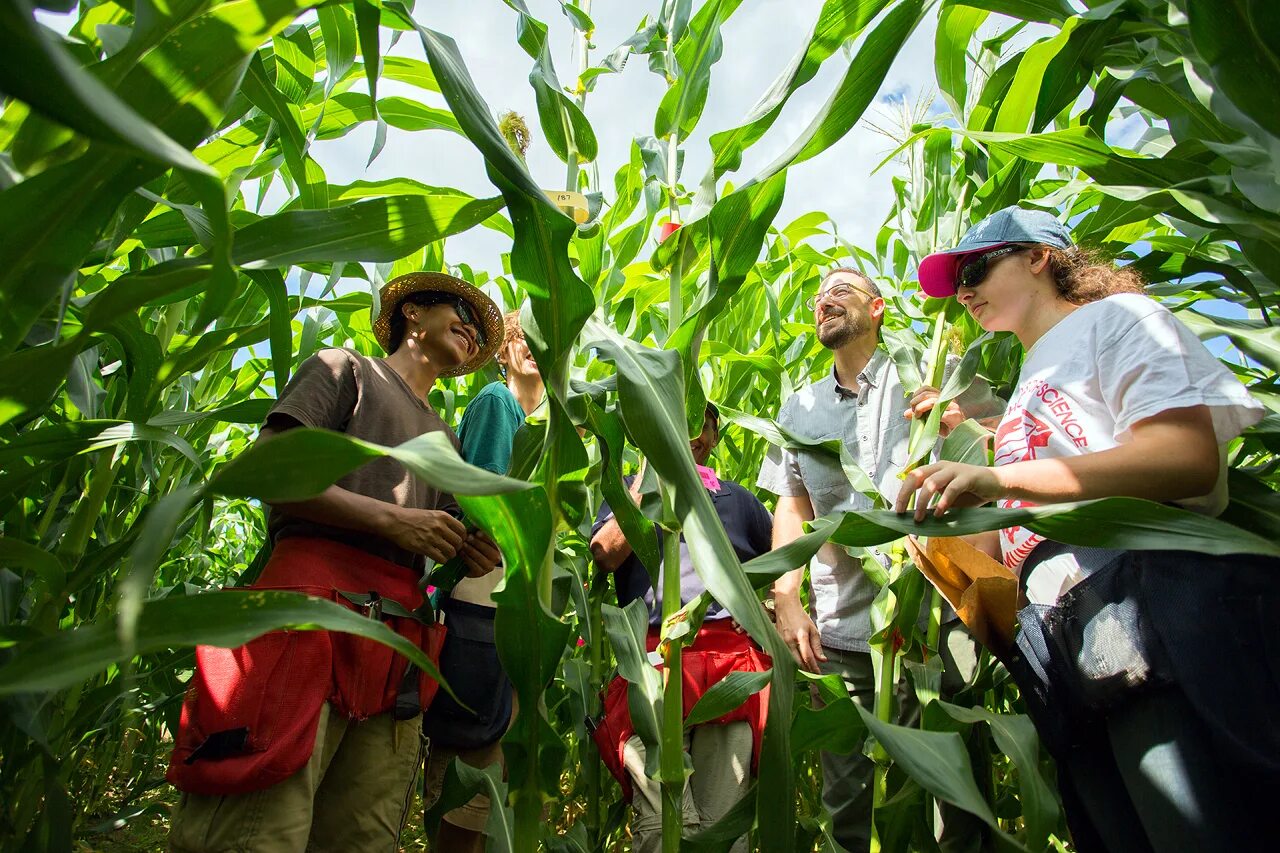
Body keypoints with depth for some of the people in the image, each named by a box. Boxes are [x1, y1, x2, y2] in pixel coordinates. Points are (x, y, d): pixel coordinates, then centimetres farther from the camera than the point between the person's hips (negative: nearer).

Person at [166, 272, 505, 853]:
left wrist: (469, 557, 5)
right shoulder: (346, 369, 15)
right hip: (320, 589, -6)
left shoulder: (443, 437, 33)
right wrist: (391, 518, -7)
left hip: (398, 626, 6)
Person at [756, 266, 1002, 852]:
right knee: (846, 798, 9)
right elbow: (791, 506, 12)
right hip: (841, 632, 3)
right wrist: (786, 600, 1)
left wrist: (963, 422, -18)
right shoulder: (800, 408, 15)